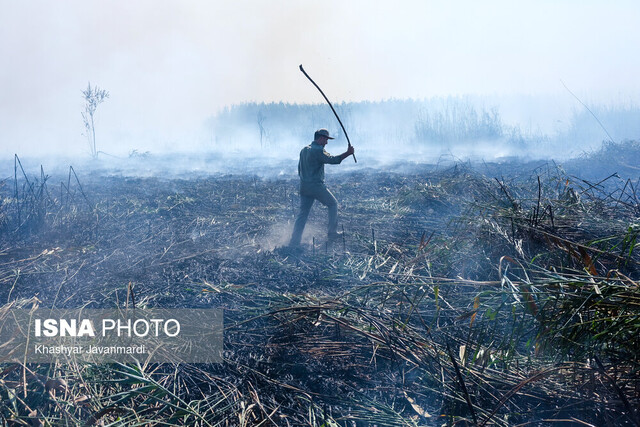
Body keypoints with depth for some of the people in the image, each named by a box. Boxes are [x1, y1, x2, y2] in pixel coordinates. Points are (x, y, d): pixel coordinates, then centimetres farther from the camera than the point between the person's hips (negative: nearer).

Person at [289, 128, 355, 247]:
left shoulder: (304, 150, 15)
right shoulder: (317, 150, -13)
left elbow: (299, 169, 20)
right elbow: (332, 160, -22)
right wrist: (348, 153, -17)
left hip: (304, 187, 8)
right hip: (317, 186, -8)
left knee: (303, 213, 7)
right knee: (333, 204, 13)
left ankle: (294, 241, -1)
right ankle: (332, 233, 19)